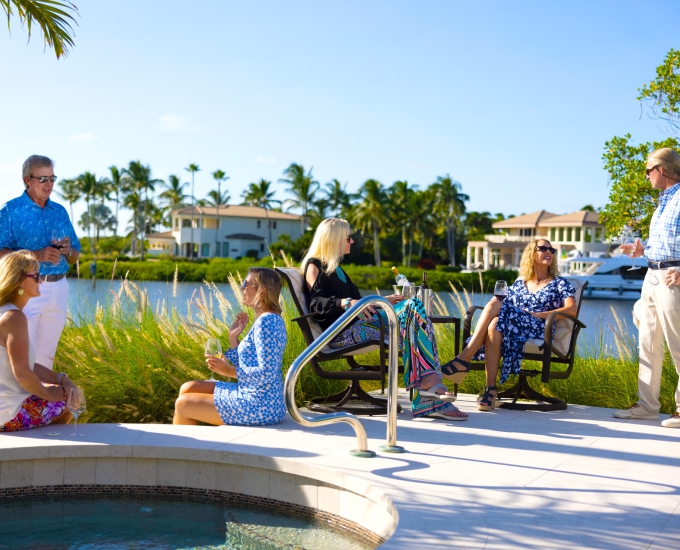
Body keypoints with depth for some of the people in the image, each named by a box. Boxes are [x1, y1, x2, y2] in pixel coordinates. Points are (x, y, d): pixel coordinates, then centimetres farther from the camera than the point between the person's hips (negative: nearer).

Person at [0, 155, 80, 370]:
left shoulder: (60, 211, 11)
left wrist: (67, 250, -9)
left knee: (46, 352, 11)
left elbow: (74, 257, 14)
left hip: (58, 288, 5)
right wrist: (36, 255, -23)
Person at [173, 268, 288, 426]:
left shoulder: (266, 321, -18)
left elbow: (266, 373, -25)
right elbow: (245, 367, 12)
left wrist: (229, 371, -18)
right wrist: (233, 337, 5)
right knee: (188, 388, 18)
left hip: (260, 406, -10)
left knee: (183, 404, 0)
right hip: (252, 395, 10)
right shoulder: (265, 319, 12)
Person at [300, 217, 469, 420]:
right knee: (411, 314, -23)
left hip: (358, 324, 9)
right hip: (340, 333, -9)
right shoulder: (314, 266, 1)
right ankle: (428, 381, -28)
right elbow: (317, 304, -15)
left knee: (413, 305, -12)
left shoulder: (335, 268, 29)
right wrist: (346, 303, -29)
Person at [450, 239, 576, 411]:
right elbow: (507, 312, 21)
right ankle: (490, 389, -36)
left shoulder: (559, 283, 13)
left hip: (539, 330, -4)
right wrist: (495, 305, -5)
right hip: (512, 328, 4)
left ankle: (464, 358, -31)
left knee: (495, 305, -30)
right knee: (494, 325, -35)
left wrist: (537, 314, -11)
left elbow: (572, 310, -4)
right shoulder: (519, 284, 25)